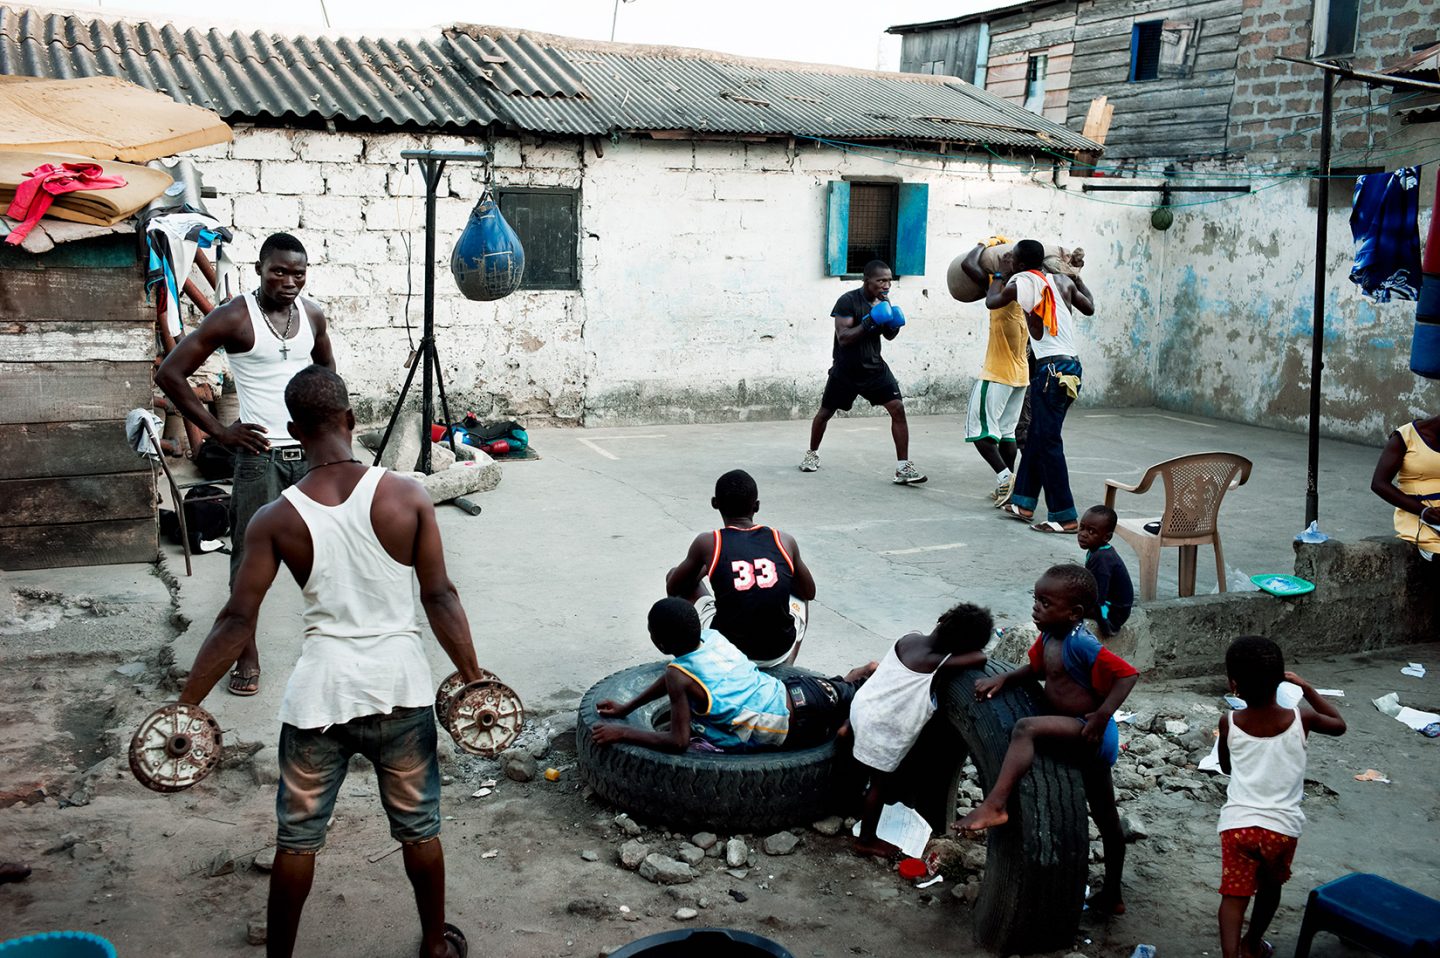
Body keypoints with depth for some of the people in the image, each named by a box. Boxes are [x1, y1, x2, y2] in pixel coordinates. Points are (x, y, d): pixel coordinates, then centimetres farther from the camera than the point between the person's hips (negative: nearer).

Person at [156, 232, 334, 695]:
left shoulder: (312, 313, 5)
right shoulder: (234, 317, -11)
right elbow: (170, 373, -11)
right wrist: (219, 430, -10)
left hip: (311, 451, 5)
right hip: (260, 454, -4)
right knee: (250, 556, 1)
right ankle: (247, 655, 13)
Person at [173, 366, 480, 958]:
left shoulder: (275, 520, -8)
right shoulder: (406, 496, -9)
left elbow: (238, 621, -7)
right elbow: (440, 598, -7)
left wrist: (186, 703, 2)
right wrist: (473, 679, 3)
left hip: (321, 693, 0)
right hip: (400, 687, 1)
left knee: (297, 837, 18)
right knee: (419, 827, 19)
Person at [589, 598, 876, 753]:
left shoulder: (679, 677, -21)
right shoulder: (712, 637, 1)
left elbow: (679, 741, -22)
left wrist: (622, 732, -16)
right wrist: (627, 707, 18)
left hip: (796, 727, -9)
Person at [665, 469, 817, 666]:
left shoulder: (707, 543, -5)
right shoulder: (785, 541, -1)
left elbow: (672, 588, 11)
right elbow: (809, 592, 15)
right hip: (779, 654, 1)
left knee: (673, 576, 21)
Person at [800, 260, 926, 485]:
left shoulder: (883, 301, 1)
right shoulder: (848, 301, -18)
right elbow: (843, 338, -25)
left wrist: (895, 325, -9)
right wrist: (869, 322, -33)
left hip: (875, 367, 4)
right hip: (846, 369, -4)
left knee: (898, 409, -13)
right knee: (825, 412, 12)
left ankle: (903, 468, -12)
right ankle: (812, 454, 39)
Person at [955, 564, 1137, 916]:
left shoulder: (1080, 643, -23)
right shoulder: (1051, 636, 2)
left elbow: (1127, 674, -25)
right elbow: (1038, 667, 17)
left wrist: (1102, 715, -29)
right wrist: (1003, 678, 1)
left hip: (1089, 732, -10)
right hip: (1087, 740, 10)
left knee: (1026, 728, -29)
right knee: (1106, 817, 21)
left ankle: (994, 806, -35)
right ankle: (1111, 896, 36)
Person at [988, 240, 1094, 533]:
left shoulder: (1020, 282, -5)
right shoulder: (1063, 281, 11)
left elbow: (992, 301, 15)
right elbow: (1089, 308, 28)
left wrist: (998, 278, 34)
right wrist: (1076, 275, 40)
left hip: (1051, 369, -8)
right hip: (1072, 366, 8)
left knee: (1048, 442, -4)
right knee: (1036, 437, 17)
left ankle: (1064, 516, -4)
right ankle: (1023, 503, 24)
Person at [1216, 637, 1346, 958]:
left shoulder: (1228, 723, -7)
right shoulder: (1300, 719, -8)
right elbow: (1339, 725, 14)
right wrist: (1307, 688, 15)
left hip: (1237, 822, -1)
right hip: (1282, 825, 2)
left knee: (1234, 895, 4)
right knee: (1270, 887, 25)